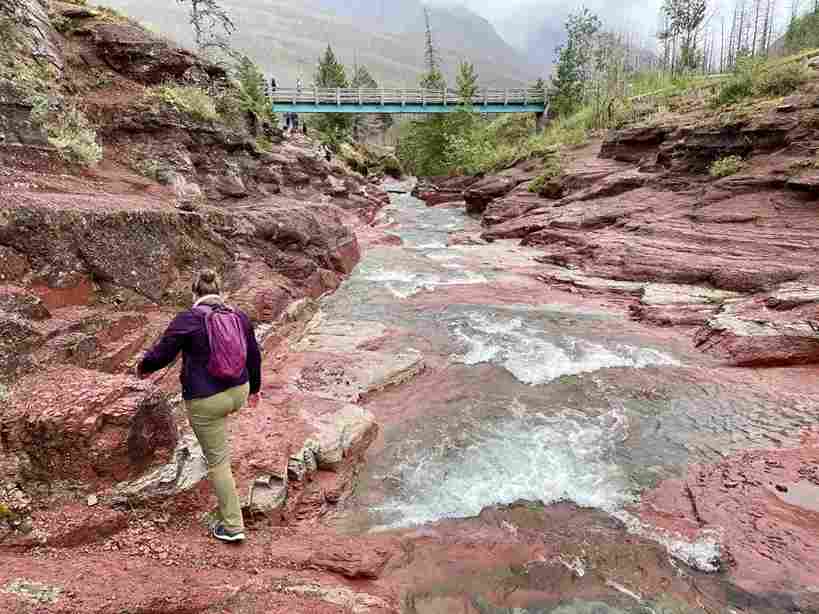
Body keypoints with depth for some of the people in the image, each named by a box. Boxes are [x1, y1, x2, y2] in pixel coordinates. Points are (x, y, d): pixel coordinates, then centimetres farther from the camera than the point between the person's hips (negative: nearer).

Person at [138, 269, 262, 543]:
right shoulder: (240, 316, 1)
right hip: (239, 393, 6)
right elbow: (254, 356, 9)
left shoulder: (188, 320, -14)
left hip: (206, 401, -6)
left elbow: (161, 354, -7)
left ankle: (233, 526, 18)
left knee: (218, 461, 7)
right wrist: (254, 388, 25)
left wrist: (143, 367, 16)